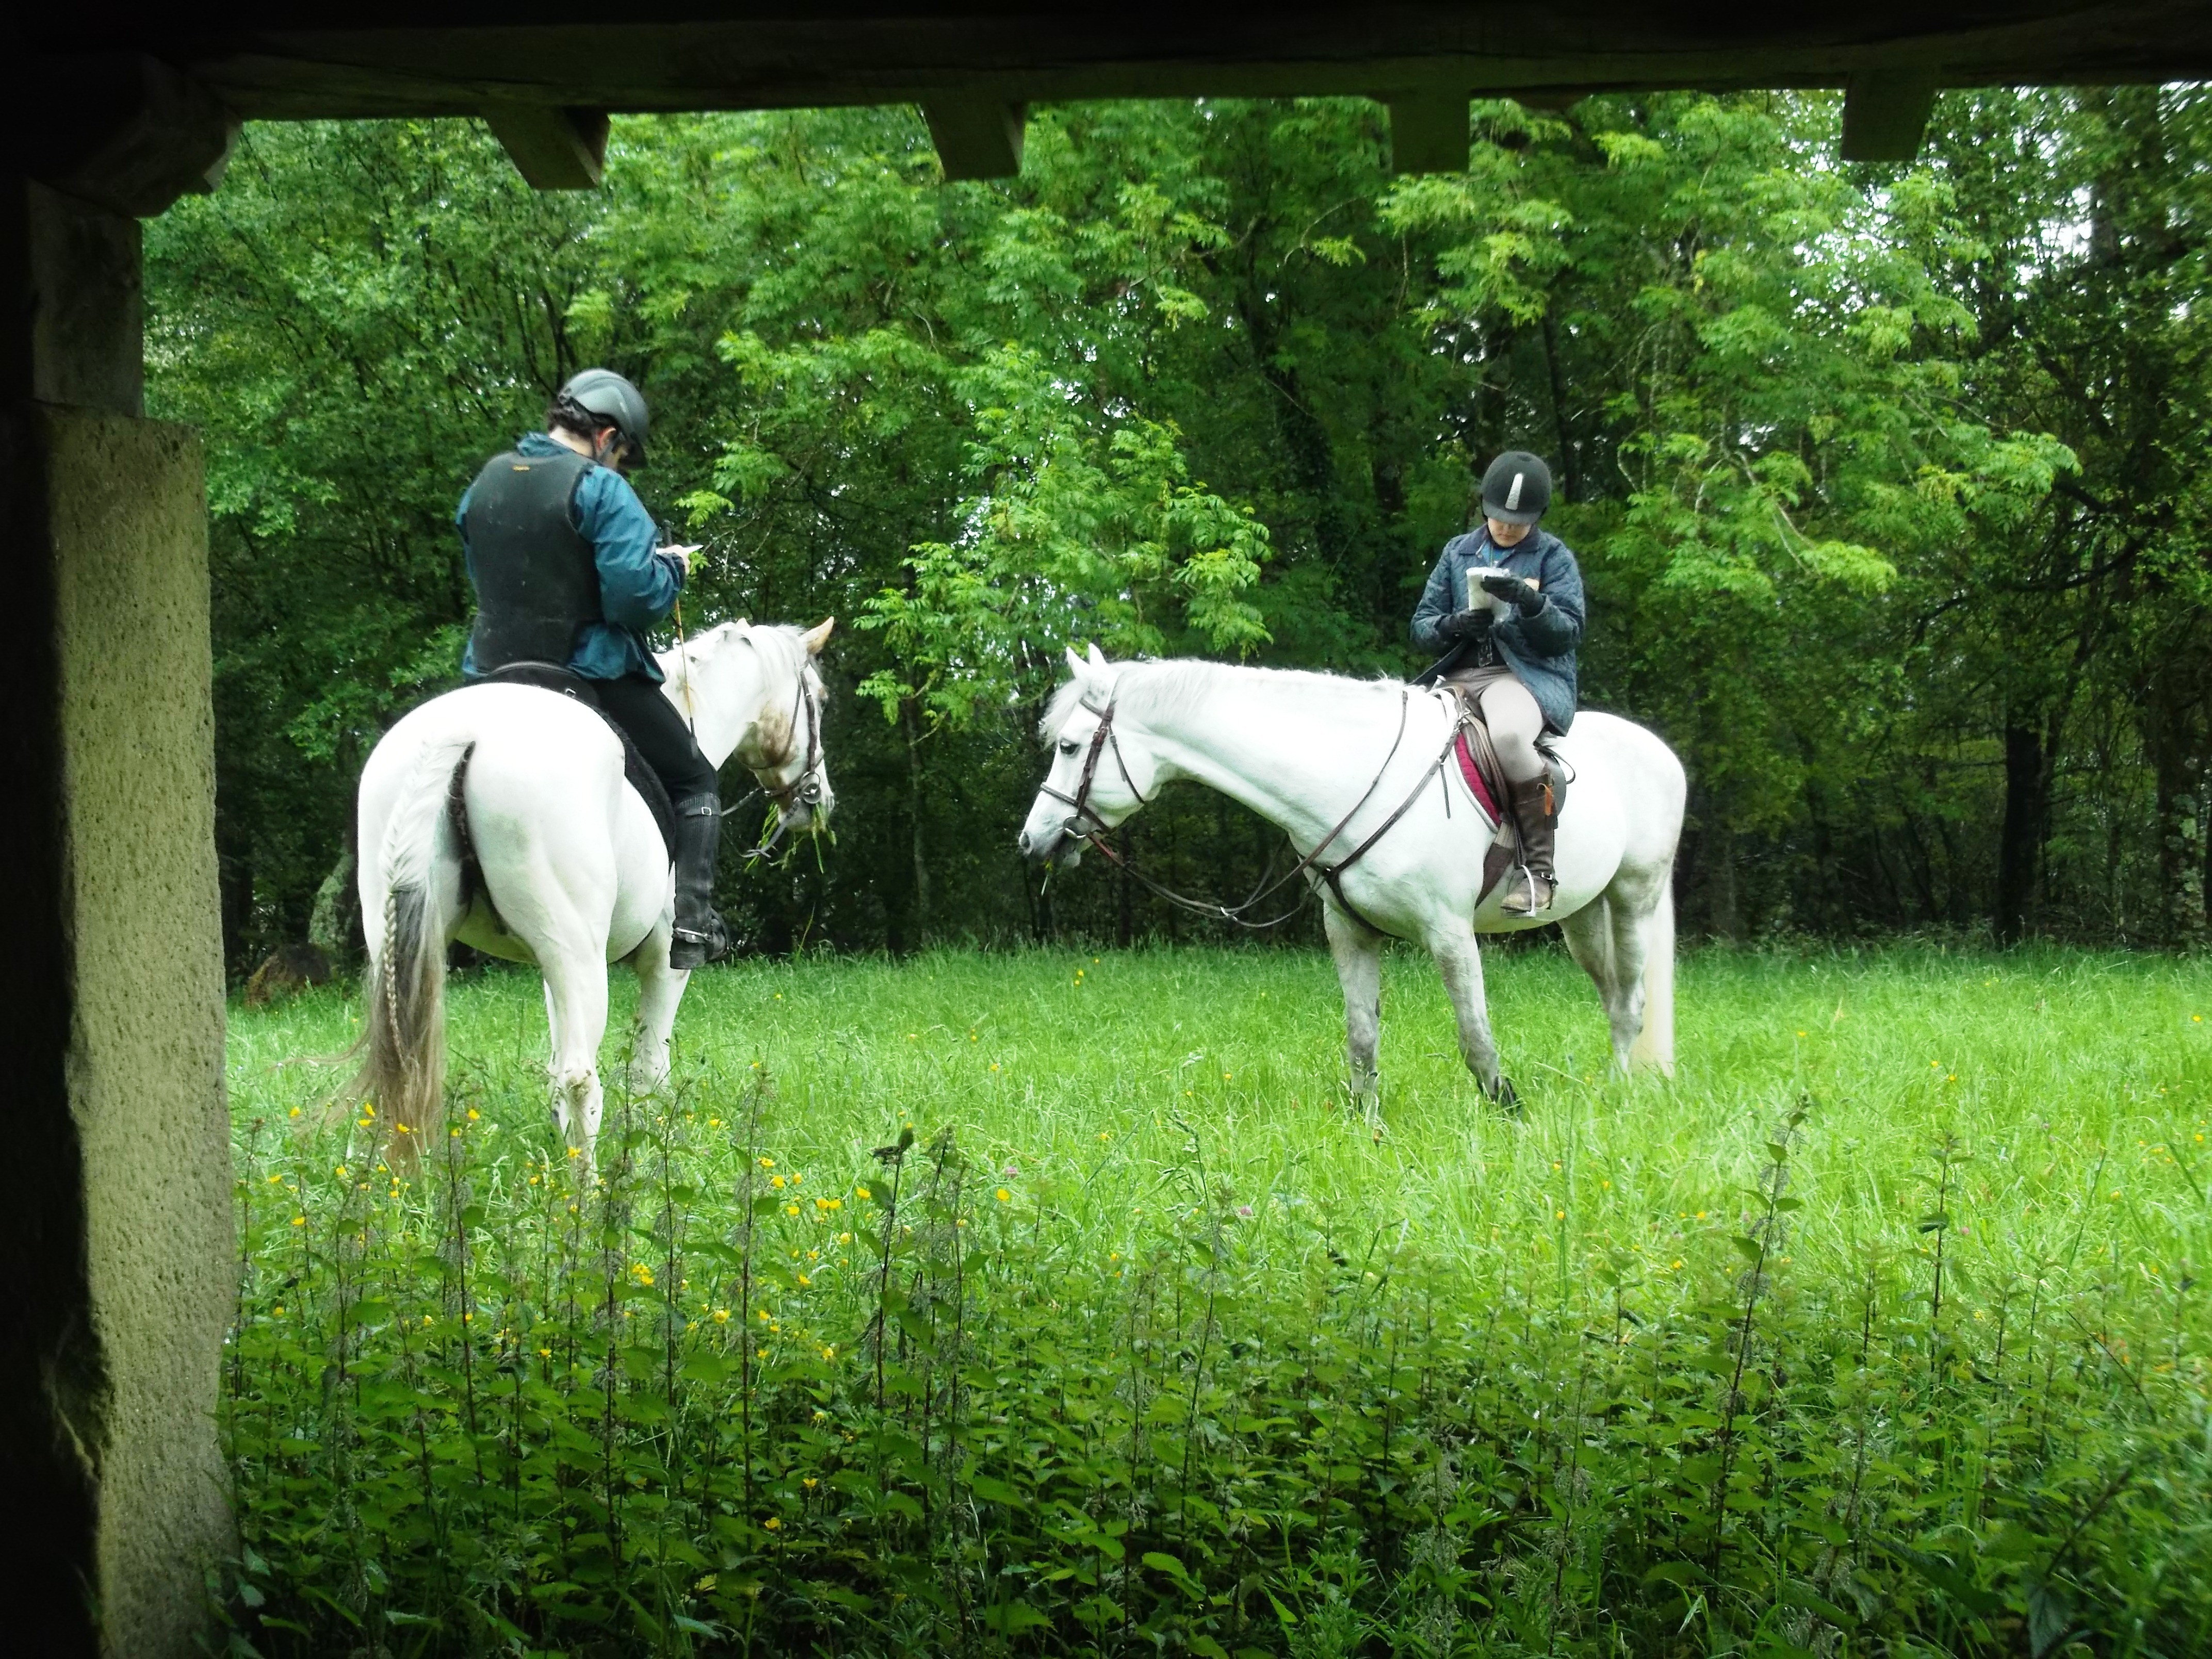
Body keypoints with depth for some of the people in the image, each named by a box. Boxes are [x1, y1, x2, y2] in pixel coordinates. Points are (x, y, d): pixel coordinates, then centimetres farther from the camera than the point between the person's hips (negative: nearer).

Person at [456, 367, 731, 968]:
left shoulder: (484, 486, 8)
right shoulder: (600, 490, -16)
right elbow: (638, 594, -23)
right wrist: (671, 569, -3)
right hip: (593, 677, -6)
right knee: (695, 784, 11)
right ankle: (691, 922, -5)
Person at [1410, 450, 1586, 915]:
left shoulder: (1553, 557, 6)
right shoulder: (1458, 553, 17)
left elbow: (1569, 632, -1)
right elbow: (1421, 625, 15)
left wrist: (1529, 601, -21)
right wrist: (1452, 626, -9)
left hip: (1529, 673, -5)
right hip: (1458, 674, 5)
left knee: (1507, 734, -40)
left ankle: (1539, 865, -30)